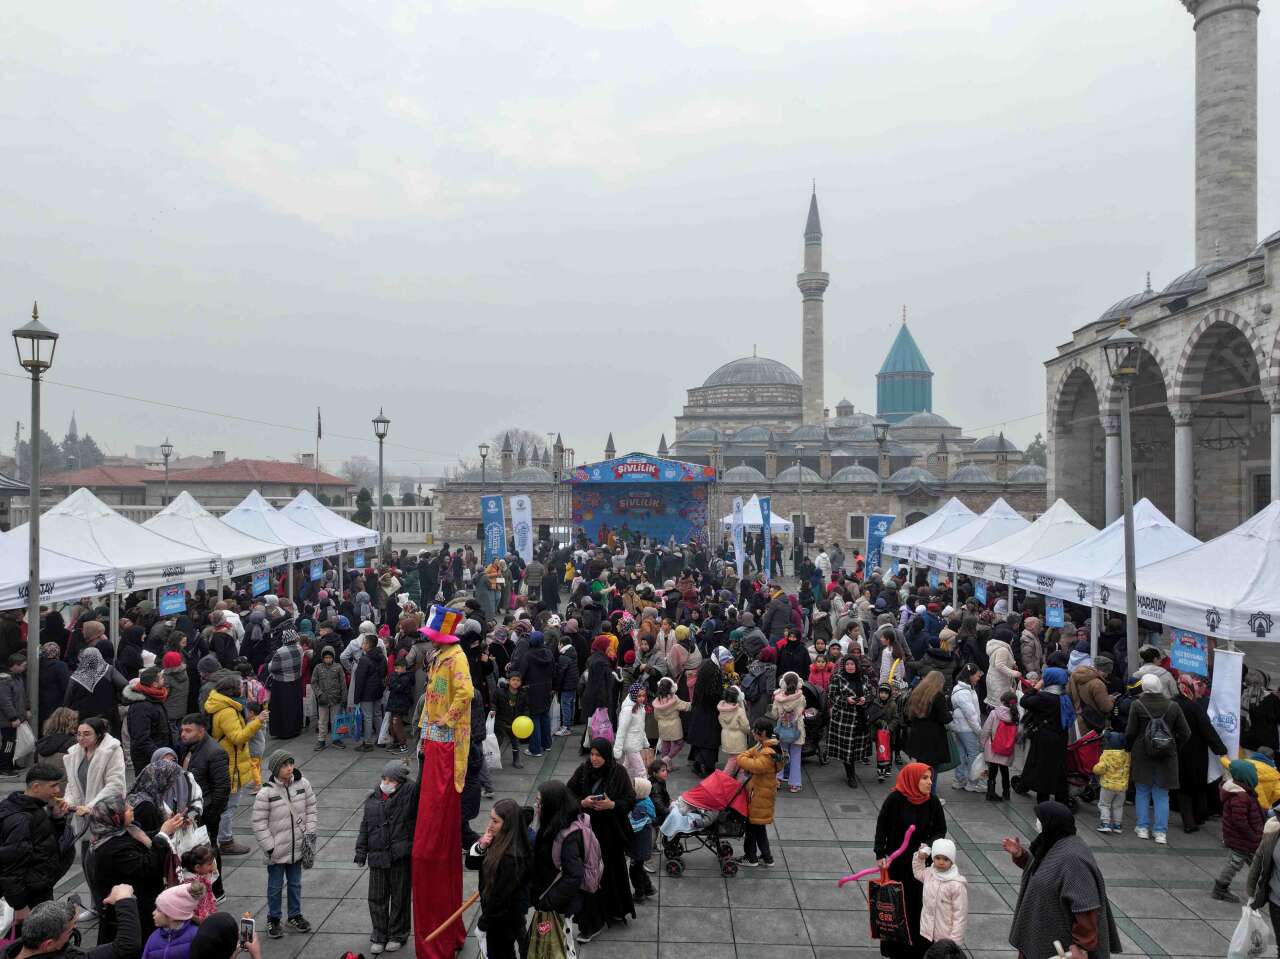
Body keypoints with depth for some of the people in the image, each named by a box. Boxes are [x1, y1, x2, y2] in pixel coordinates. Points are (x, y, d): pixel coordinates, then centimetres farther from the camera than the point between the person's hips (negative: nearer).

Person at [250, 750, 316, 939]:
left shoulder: (302, 784, -7)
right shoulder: (266, 793, -19)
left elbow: (310, 808, 4)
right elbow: (259, 823, -13)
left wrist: (309, 833, -2)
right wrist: (269, 847, -13)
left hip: (297, 847, 3)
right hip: (277, 850, -3)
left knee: (295, 884, 18)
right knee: (275, 886, 12)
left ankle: (295, 915, 35)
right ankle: (273, 920, 30)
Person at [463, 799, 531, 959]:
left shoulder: (512, 857, -32)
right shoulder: (496, 841, -6)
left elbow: (501, 893, -25)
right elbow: (471, 863, 2)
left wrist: (484, 922, -14)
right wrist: (480, 847, -18)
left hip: (506, 916, -8)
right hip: (494, 910, 8)